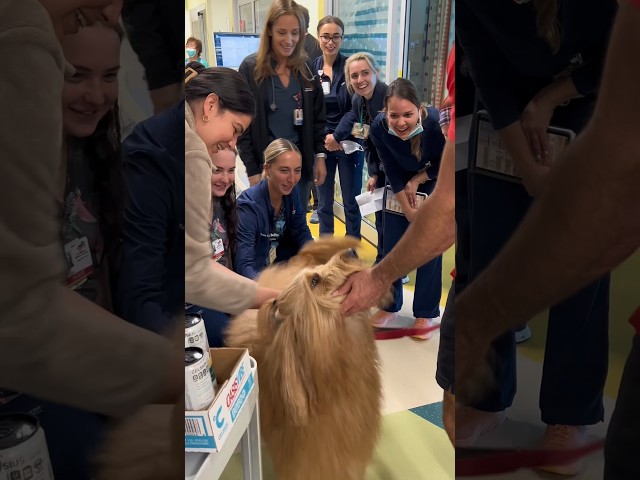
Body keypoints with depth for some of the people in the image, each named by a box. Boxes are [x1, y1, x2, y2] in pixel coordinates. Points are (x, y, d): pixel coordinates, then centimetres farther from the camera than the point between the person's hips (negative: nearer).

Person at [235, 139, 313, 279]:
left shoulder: (292, 190, -10)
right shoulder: (249, 204, -29)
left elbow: (300, 231, 1)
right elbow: (243, 265, -37)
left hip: (279, 259, 7)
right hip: (256, 271, -7)